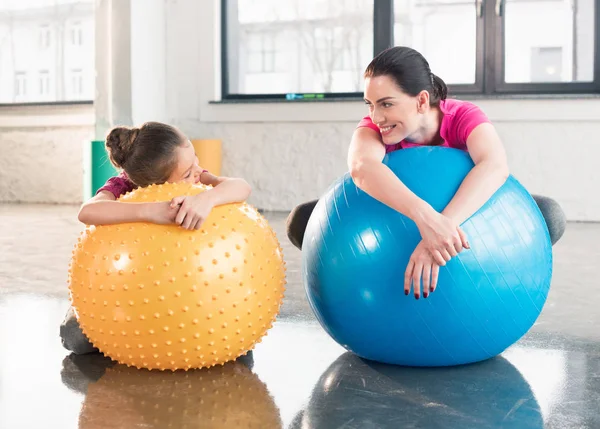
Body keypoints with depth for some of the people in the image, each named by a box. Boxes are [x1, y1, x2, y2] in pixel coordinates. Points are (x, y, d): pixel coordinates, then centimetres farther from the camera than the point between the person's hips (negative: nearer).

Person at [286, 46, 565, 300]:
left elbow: (495, 165, -51)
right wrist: (425, 217, -68)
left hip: (464, 221, 0)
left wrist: (444, 223, -66)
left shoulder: (462, 117, -29)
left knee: (548, 216, -27)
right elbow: (361, 167, -52)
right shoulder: (373, 128, -28)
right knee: (303, 221, -22)